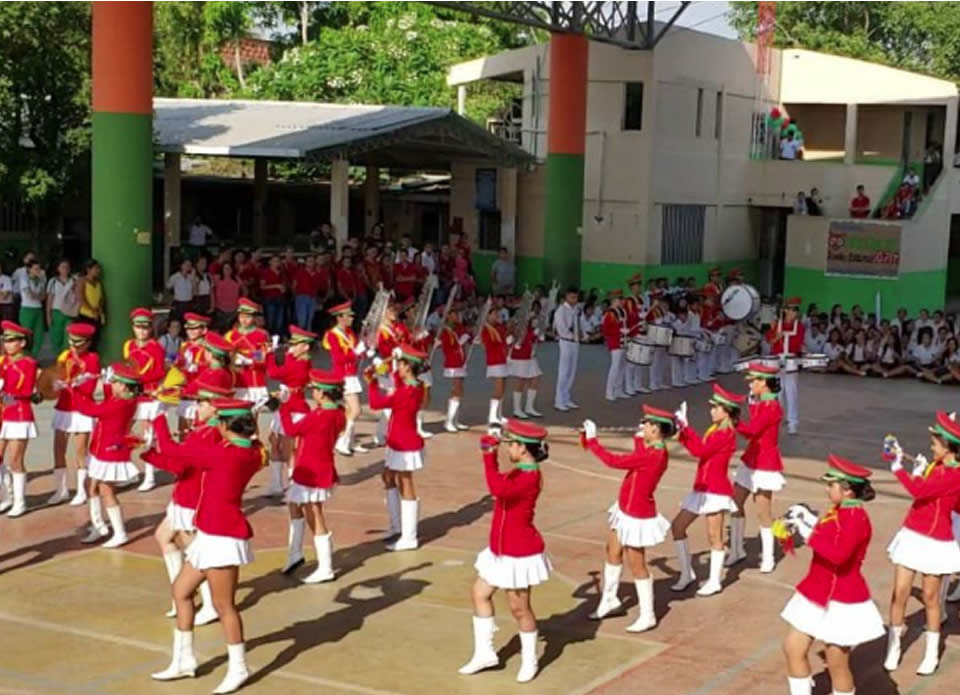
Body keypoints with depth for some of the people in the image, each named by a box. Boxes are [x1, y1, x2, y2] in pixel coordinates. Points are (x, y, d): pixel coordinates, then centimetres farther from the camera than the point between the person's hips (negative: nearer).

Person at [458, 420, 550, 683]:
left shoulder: (530, 477, -26)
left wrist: (490, 457, -39)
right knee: (480, 593, 14)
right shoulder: (520, 472, 4)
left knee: (519, 608, 4)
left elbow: (499, 490, -43)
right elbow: (503, 489, 25)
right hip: (501, 550, 10)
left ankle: (529, 661, 23)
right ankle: (484, 653, 24)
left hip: (520, 554, -10)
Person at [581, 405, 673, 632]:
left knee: (637, 566, 4)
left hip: (637, 517, -10)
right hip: (627, 511, 10)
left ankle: (647, 616, 18)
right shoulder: (656, 451, -3)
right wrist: (639, 438, 24)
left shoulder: (651, 456, -31)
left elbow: (613, 461, -28)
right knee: (613, 553, 23)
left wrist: (591, 440, -19)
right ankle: (609, 599, 41)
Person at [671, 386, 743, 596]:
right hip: (701, 489, 10)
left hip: (716, 490, -10)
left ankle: (714, 582, 10)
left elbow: (700, 451, -25)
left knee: (714, 536, -1)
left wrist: (686, 426, -24)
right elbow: (696, 449, 12)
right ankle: (687, 574, 17)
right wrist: (682, 431, 4)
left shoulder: (727, 434, -17)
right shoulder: (714, 430, 12)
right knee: (677, 525, 8)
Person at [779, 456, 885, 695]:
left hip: (841, 601, -10)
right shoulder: (839, 512, 5)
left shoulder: (856, 518, -23)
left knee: (837, 664, 4)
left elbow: (838, 554, -35)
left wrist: (807, 531, -30)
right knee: (793, 647, 14)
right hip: (819, 595, 10)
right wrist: (809, 519, 11)